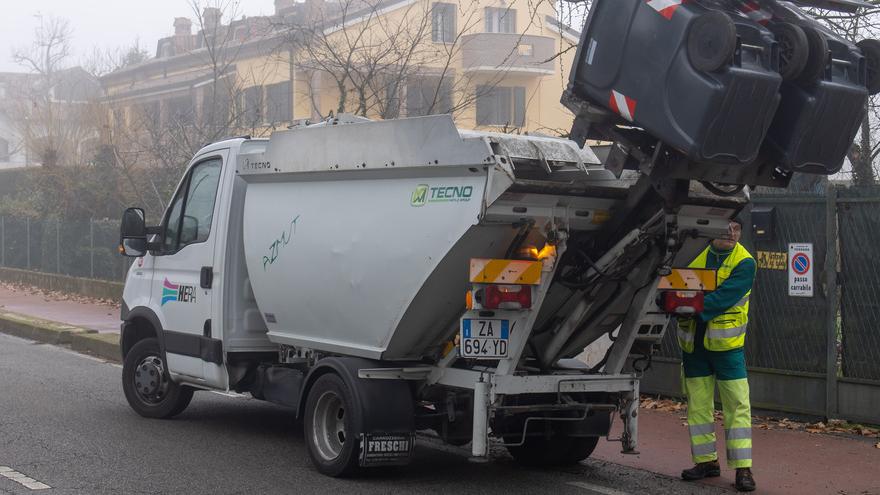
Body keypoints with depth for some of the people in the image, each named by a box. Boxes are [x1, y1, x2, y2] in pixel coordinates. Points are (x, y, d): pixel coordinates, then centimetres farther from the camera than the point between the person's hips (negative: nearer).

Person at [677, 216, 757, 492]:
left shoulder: (744, 262, -8)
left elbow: (725, 296, -20)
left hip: (727, 344, -4)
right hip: (694, 343, 4)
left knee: (737, 406, -4)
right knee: (698, 405, 10)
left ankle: (743, 468, 0)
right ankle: (707, 461, 22)